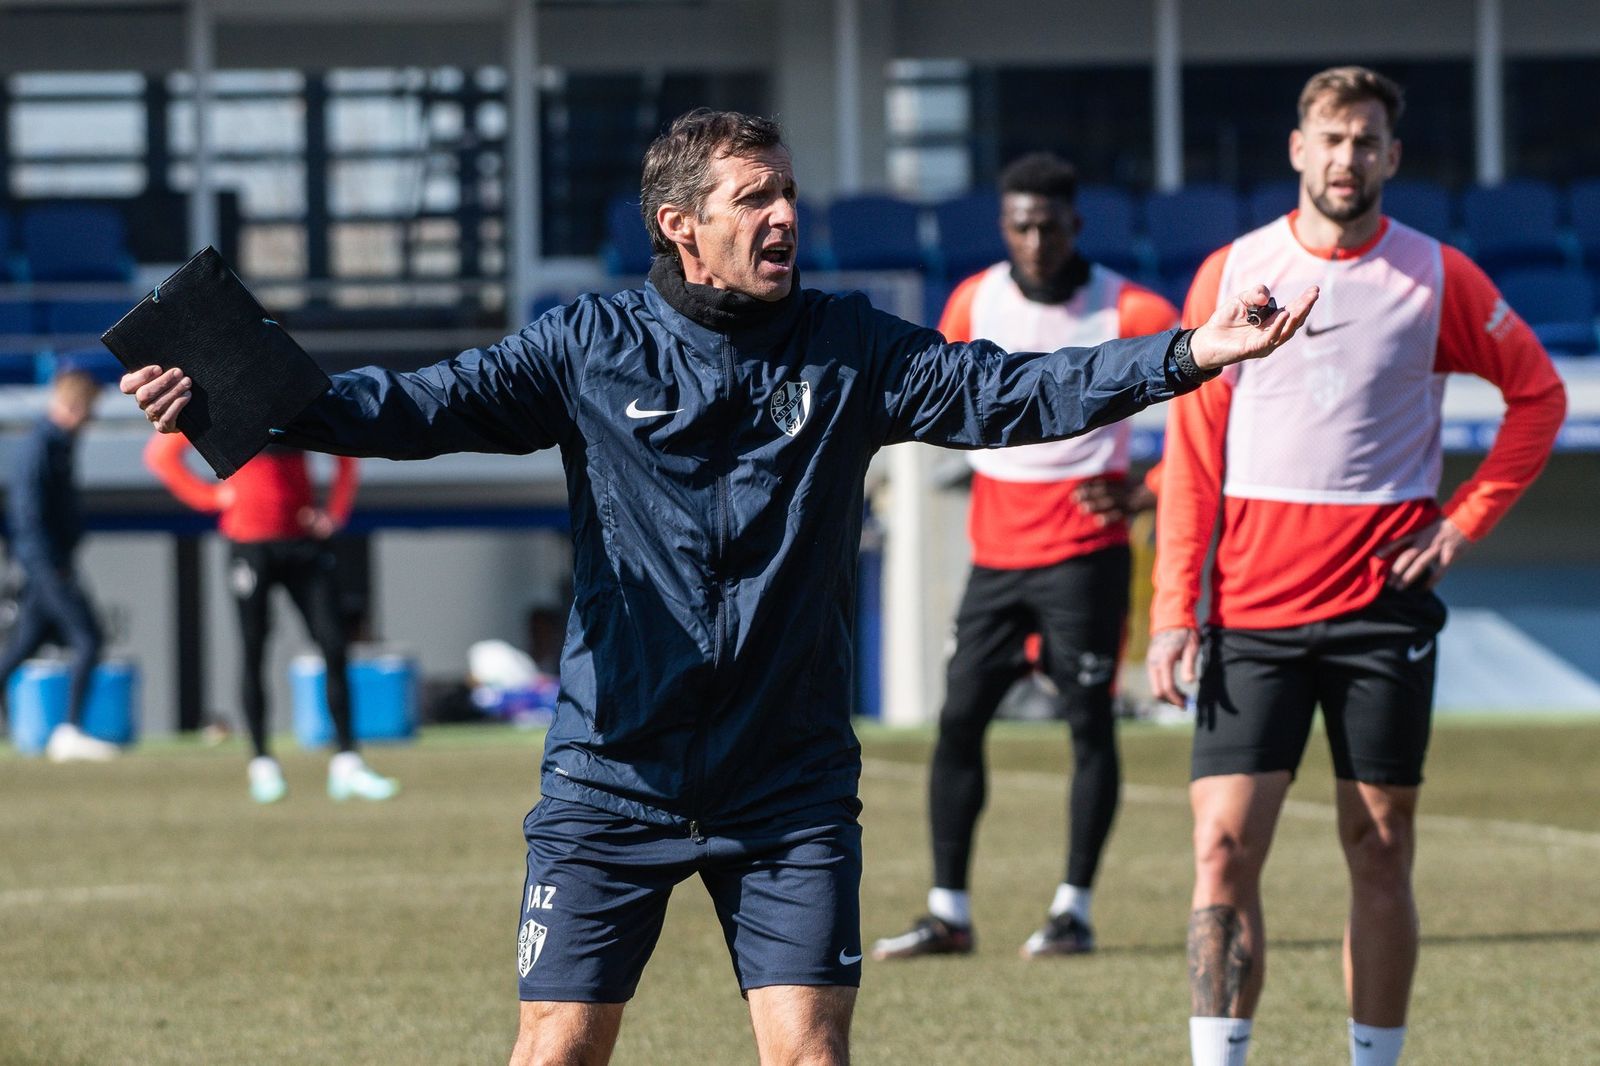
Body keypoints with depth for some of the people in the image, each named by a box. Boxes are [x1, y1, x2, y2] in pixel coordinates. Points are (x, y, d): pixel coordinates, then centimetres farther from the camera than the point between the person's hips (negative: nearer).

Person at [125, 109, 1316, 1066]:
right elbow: (425, 404, -10)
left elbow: (1009, 392, -4)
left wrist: (1189, 354, -16)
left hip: (791, 783, 1)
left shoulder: (847, 351, 2)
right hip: (613, 772, -1)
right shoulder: (590, 348, -3)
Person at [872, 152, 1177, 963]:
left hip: (1084, 550, -4)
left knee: (1089, 720, -4)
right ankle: (947, 913, 6)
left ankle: (1074, 910, 2)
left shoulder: (1128, 312, -8)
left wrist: (1150, 493, -11)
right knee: (959, 718, 1)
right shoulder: (974, 301, 4)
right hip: (997, 548, 4)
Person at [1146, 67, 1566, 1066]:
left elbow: (1538, 393, 12)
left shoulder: (1436, 278, 2)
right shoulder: (1230, 274, 4)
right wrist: (1173, 612, -2)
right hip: (1252, 608, 0)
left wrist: (1463, 523, 1)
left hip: (1385, 607, 0)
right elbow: (1192, 452, 5)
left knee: (1380, 858, 5)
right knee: (1224, 847, -9)